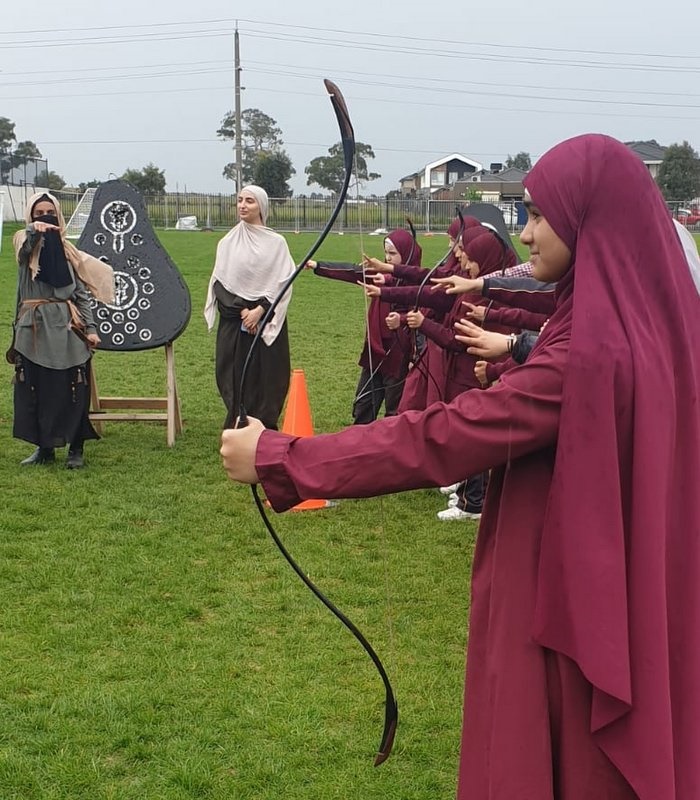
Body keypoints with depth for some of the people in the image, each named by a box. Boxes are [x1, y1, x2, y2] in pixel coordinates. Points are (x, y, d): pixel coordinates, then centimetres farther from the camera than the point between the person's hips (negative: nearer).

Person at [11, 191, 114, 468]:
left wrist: (90, 328, -3)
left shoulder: (68, 250, 8)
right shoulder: (23, 243, 5)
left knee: (72, 390, -2)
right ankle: (44, 447, 17)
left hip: (66, 328, 0)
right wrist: (34, 230, -44)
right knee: (34, 389, 5)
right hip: (34, 328, 0)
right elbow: (26, 247, -22)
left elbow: (82, 293, 8)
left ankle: (75, 449, 6)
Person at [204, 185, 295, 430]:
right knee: (234, 379, 2)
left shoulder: (276, 242, -3)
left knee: (265, 378, -2)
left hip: (266, 321, -3)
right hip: (233, 322, 3)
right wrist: (241, 310, -5)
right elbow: (219, 282, 7)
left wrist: (259, 310, -13)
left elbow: (283, 282, -5)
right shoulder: (228, 242, 6)